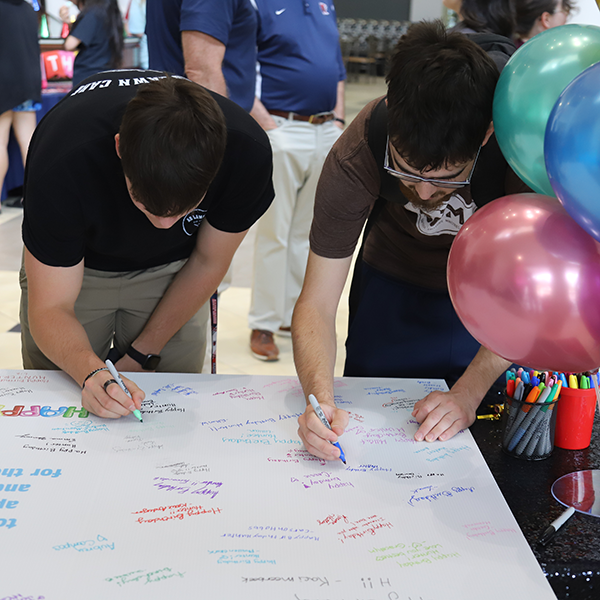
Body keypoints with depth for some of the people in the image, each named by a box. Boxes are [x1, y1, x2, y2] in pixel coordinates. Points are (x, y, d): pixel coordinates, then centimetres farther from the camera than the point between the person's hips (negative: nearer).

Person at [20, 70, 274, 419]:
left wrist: (140, 356, -12)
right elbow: (50, 308, -30)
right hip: (76, 264, -1)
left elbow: (208, 263, -15)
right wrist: (91, 371, -50)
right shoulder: (62, 161, -39)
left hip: (170, 271, 1)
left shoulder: (247, 152, -33)